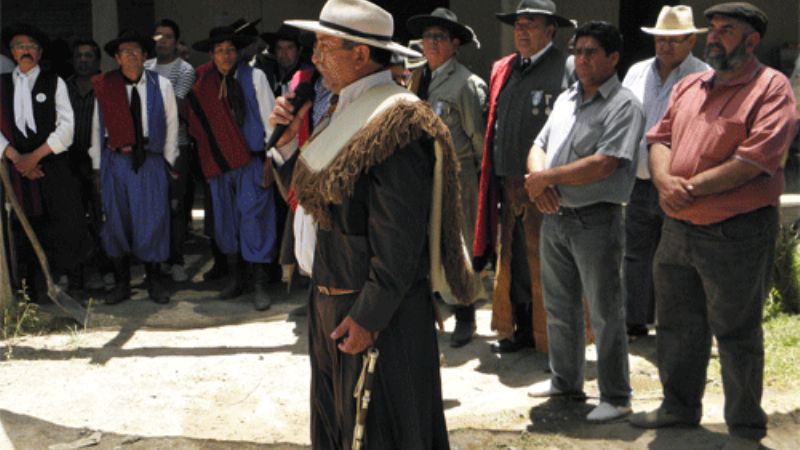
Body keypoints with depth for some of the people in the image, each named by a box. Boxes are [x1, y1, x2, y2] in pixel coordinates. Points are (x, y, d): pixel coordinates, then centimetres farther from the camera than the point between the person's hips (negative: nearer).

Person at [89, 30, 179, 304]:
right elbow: (97, 127, 5)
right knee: (116, 220, 5)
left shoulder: (161, 85, 4)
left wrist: (169, 161, 7)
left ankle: (154, 282, 14)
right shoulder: (104, 86, 1)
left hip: (150, 160, 0)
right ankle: (121, 284, 17)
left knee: (153, 218, -1)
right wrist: (97, 166, 6)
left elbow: (171, 125, 9)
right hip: (115, 160, 0)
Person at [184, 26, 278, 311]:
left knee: (253, 218, -9)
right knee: (225, 221, 10)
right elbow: (195, 124, 15)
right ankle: (236, 279, 23)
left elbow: (269, 117, -1)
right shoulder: (203, 85, 8)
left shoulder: (253, 77, 1)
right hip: (219, 163, 4)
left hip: (251, 159, -4)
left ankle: (260, 285, -6)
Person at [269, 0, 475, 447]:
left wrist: (368, 317, -21)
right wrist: (287, 143, 4)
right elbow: (312, 196, 16)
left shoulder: (396, 125, -19)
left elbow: (399, 239, -22)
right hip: (331, 304, 9)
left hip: (378, 312, -9)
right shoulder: (349, 110, 11)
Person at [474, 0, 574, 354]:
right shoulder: (502, 70, 13)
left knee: (543, 264, -1)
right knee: (512, 261, 14)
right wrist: (493, 174, 15)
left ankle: (550, 340, 12)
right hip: (508, 185, 7)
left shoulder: (568, 70, -9)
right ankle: (520, 330, 27)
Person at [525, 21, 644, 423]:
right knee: (559, 306, 19)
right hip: (554, 217, 8)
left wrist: (547, 177, -14)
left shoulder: (623, 106, -11)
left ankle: (616, 397, 11)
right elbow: (539, 146, 12)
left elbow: (602, 166, -21)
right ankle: (565, 380, 35)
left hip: (595, 220, -8)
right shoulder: (566, 99, 14)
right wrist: (538, 180, -10)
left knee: (605, 313, 0)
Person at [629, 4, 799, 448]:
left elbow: (757, 158, -19)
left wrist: (692, 188, -18)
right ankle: (679, 406, 36)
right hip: (678, 228, 7)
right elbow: (660, 139, 9)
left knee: (737, 334, 3)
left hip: (736, 234, -7)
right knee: (677, 325, 18)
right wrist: (665, 181, -12)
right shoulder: (688, 87, 13)